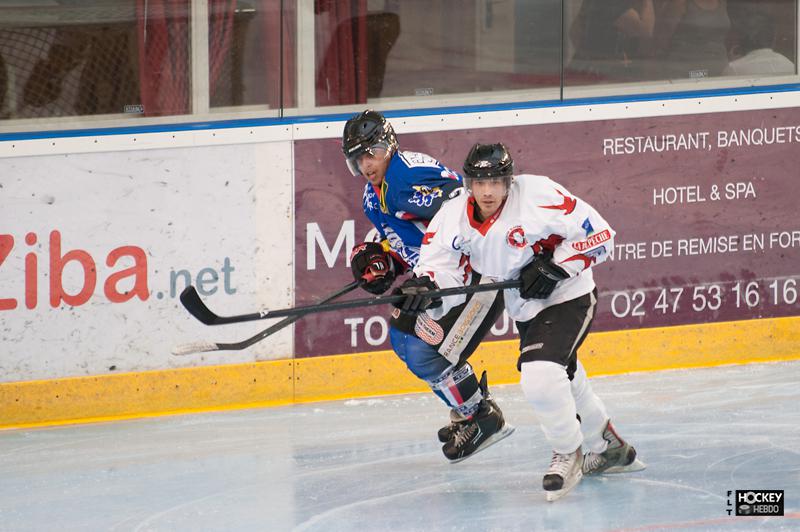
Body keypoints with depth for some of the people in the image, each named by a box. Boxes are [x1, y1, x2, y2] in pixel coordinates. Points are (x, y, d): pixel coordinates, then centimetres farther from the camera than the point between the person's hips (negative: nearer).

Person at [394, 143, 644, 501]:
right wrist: (425, 288, -35)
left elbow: (598, 234, -20)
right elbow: (440, 268, -12)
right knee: (564, 384, 23)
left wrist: (555, 267, -27)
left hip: (568, 298, -7)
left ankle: (568, 454, -3)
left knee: (541, 375, -25)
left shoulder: (537, 196, -26)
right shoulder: (454, 217, -10)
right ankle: (607, 448, 46)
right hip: (525, 309, 7)